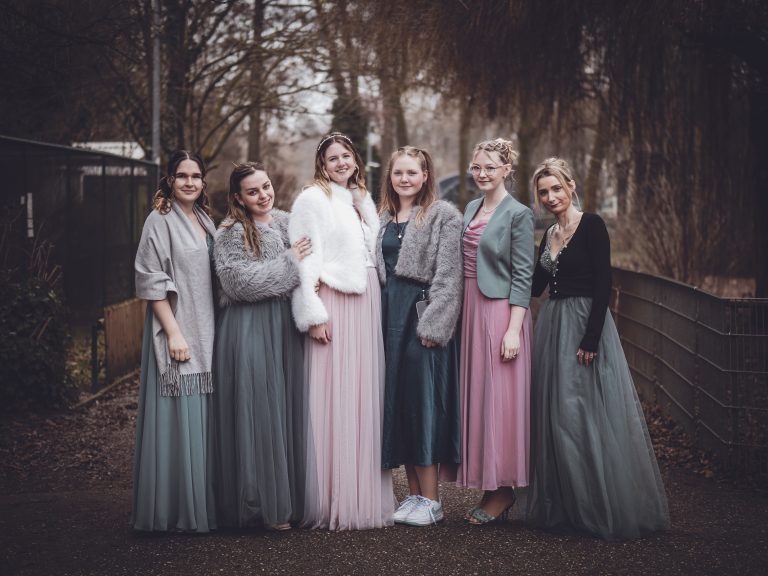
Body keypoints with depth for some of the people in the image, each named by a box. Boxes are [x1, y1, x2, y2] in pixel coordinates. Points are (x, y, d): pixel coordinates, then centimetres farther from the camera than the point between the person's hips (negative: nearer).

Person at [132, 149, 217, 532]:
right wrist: (174, 332, -18)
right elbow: (153, 283, -13)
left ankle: (205, 503, 19)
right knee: (179, 418, -5)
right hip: (177, 331, -7)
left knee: (205, 419, 11)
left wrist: (214, 330, 13)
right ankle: (175, 510, 2)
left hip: (206, 332, 7)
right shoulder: (161, 221, -7)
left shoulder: (205, 221, 14)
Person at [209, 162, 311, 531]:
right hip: (248, 329, -6)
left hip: (285, 325, 6)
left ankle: (288, 497, 14)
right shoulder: (231, 233, -5)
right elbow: (238, 282, -15)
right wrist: (287, 262, -11)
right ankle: (261, 504, 1)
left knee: (287, 406, 6)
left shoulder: (287, 223, 14)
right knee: (258, 412, -5)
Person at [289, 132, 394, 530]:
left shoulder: (362, 200, 19)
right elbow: (304, 261, -8)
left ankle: (364, 495, 12)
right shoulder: (312, 199, -2)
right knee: (333, 401, -7)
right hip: (333, 305, -7)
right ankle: (332, 501, -4)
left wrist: (381, 305, 13)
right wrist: (314, 314, -15)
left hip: (367, 303, 7)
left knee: (364, 398, 7)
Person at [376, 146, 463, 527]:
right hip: (390, 313, 6)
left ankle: (430, 500, 1)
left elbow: (448, 276, -10)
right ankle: (413, 494, 13)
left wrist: (433, 324, -17)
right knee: (396, 402, 6)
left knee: (423, 402, -6)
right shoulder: (384, 217, 16)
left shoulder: (443, 215, -3)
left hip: (422, 316, -6)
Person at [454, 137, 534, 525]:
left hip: (500, 311, -8)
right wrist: (461, 314, 12)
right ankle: (489, 485, 15)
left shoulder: (518, 214, -8)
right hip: (470, 309, 8)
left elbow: (522, 275, -11)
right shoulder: (471, 208, 14)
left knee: (499, 398, -5)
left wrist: (513, 329, -16)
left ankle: (504, 490, 4)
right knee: (475, 396, 8)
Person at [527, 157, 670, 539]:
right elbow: (535, 286, 18)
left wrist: (590, 339, -20)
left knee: (587, 414, -7)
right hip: (553, 327, 8)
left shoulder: (591, 225, -9)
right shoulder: (549, 235, 14)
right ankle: (566, 505, 17)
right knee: (556, 414, 8)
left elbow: (603, 285, -15)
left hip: (585, 324, -8)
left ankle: (605, 508, 3)